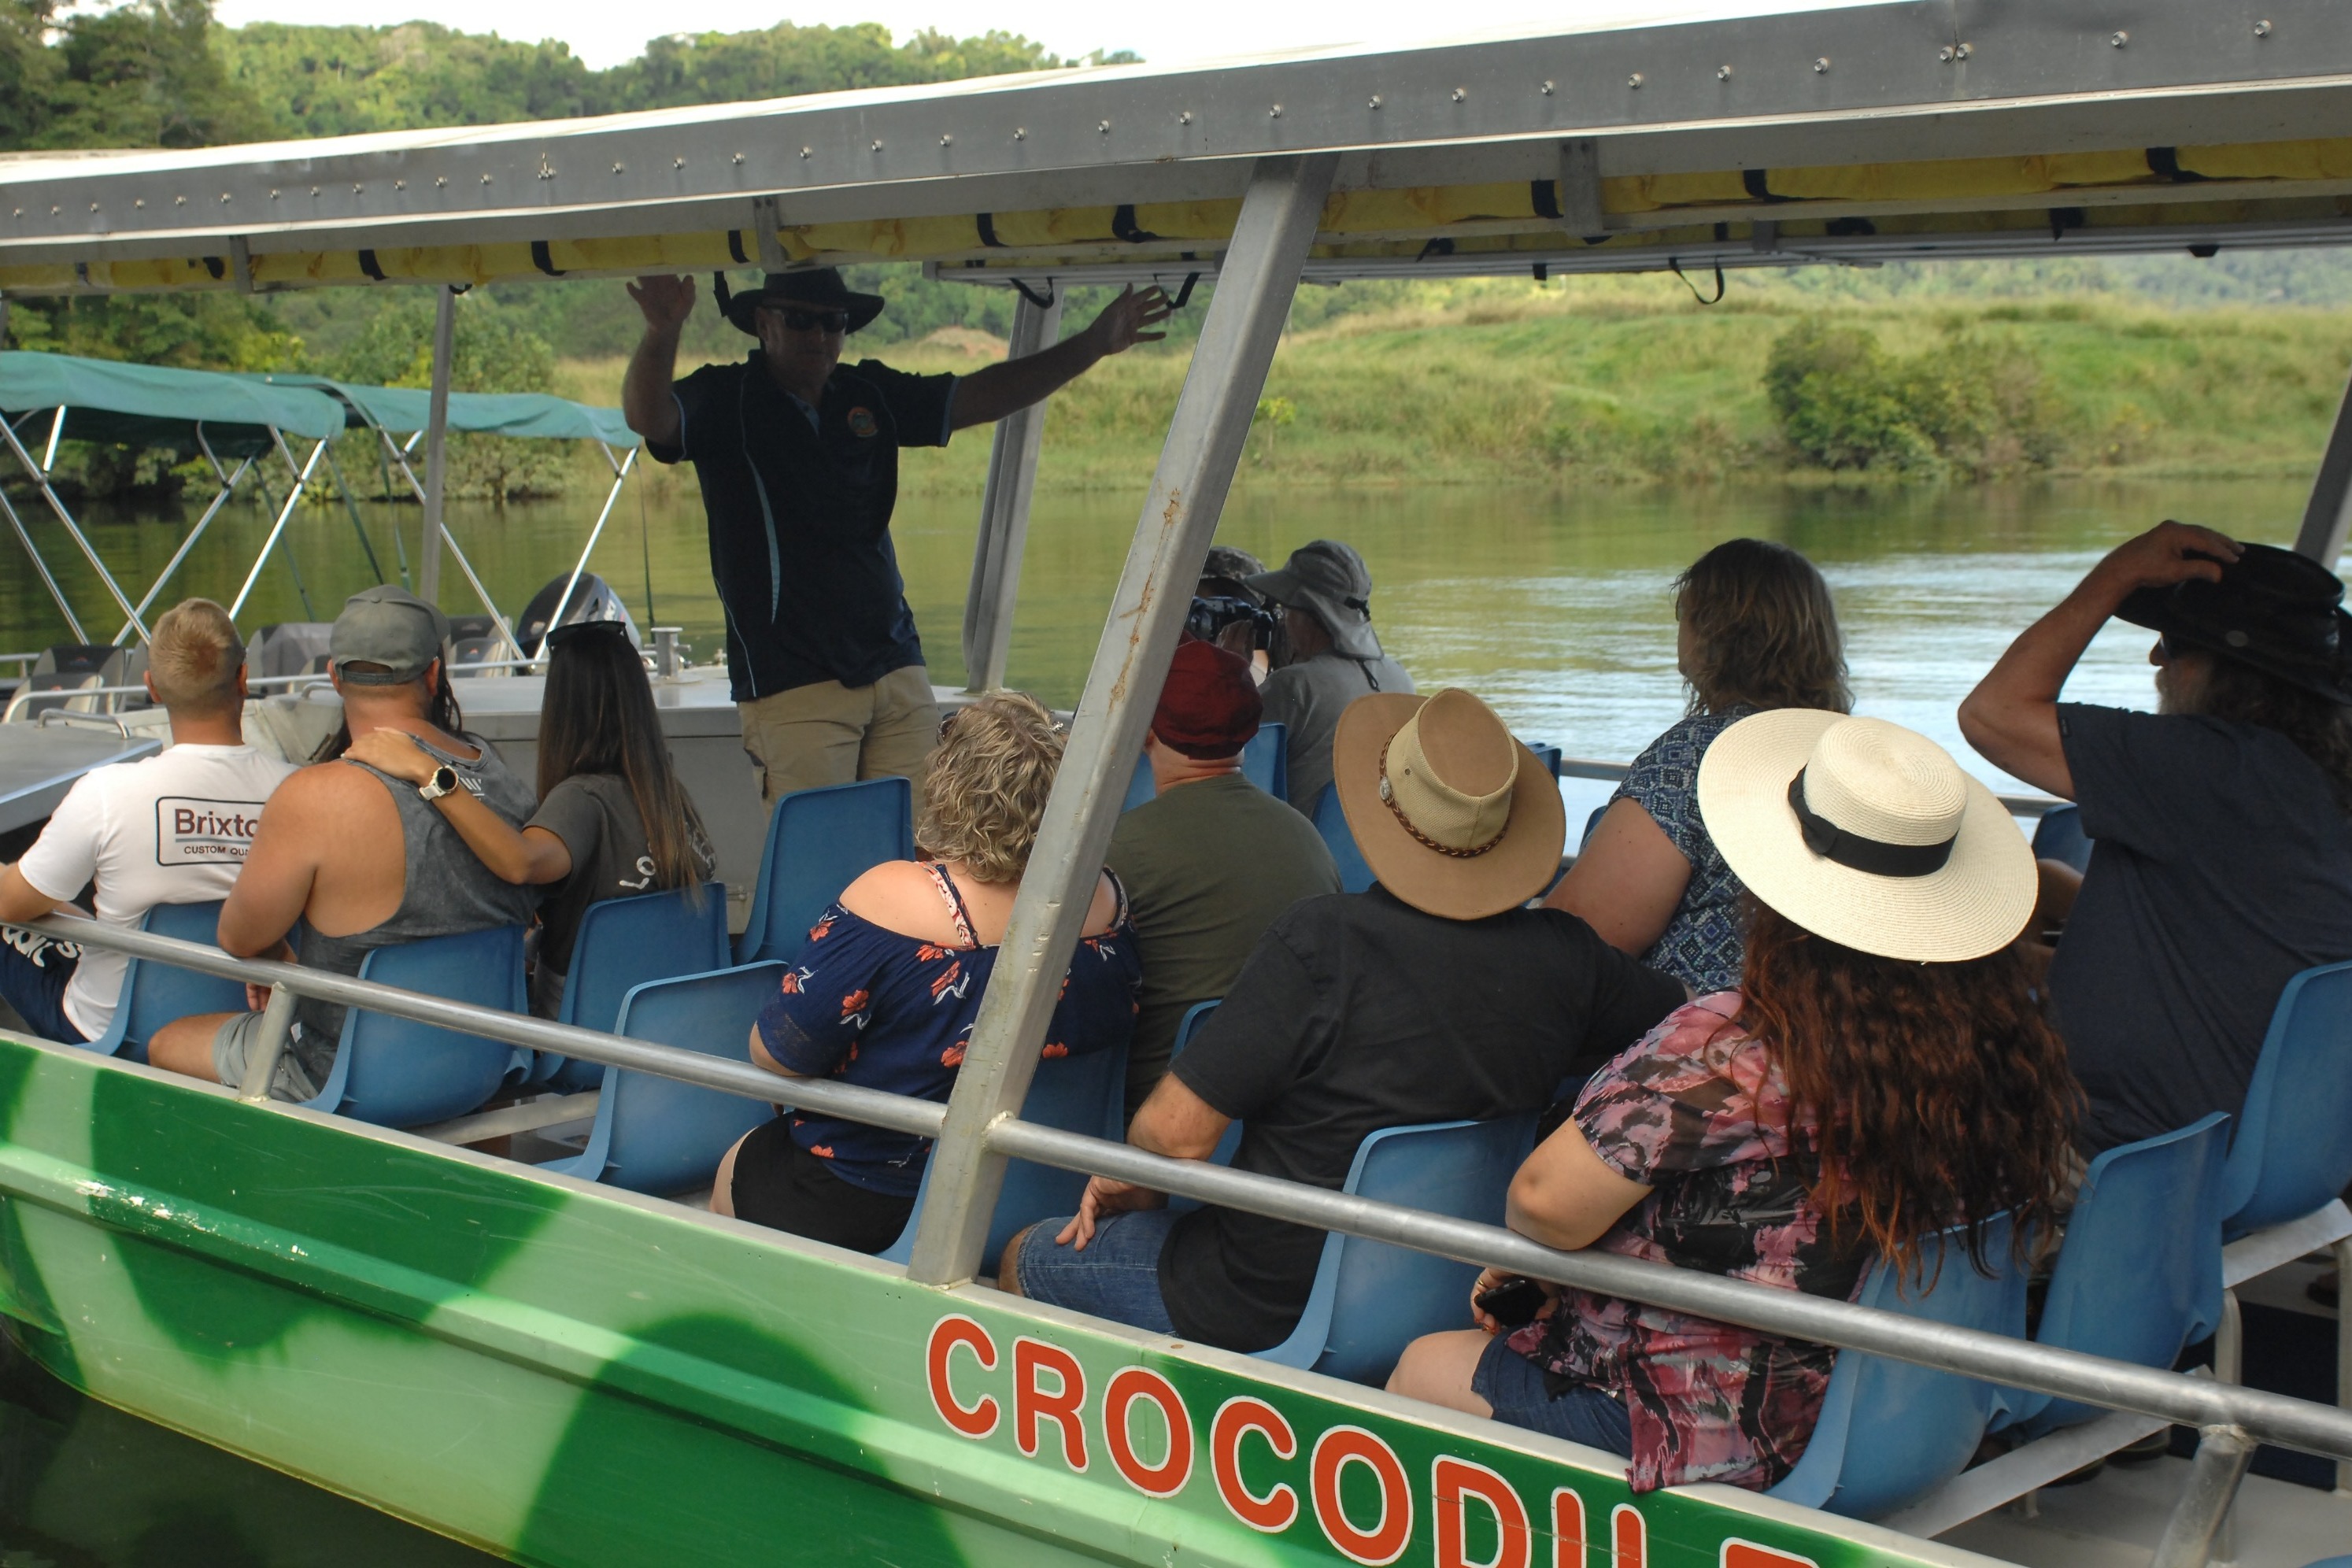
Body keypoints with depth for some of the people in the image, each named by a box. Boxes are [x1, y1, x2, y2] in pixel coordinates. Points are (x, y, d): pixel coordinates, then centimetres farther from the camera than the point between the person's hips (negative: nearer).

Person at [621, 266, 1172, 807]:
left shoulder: (872, 396, 14)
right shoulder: (726, 401, -1)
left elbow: (983, 395, 17)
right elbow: (646, 416, -20)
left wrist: (1092, 346, 10)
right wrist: (662, 332, -40)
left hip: (897, 671, 5)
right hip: (792, 684, -5)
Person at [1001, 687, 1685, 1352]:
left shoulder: (1322, 943, -26)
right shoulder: (1565, 957, -12)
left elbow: (1177, 1131, -23)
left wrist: (1134, 1185, -1)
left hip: (1271, 1319, -6)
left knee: (1026, 1255, 17)